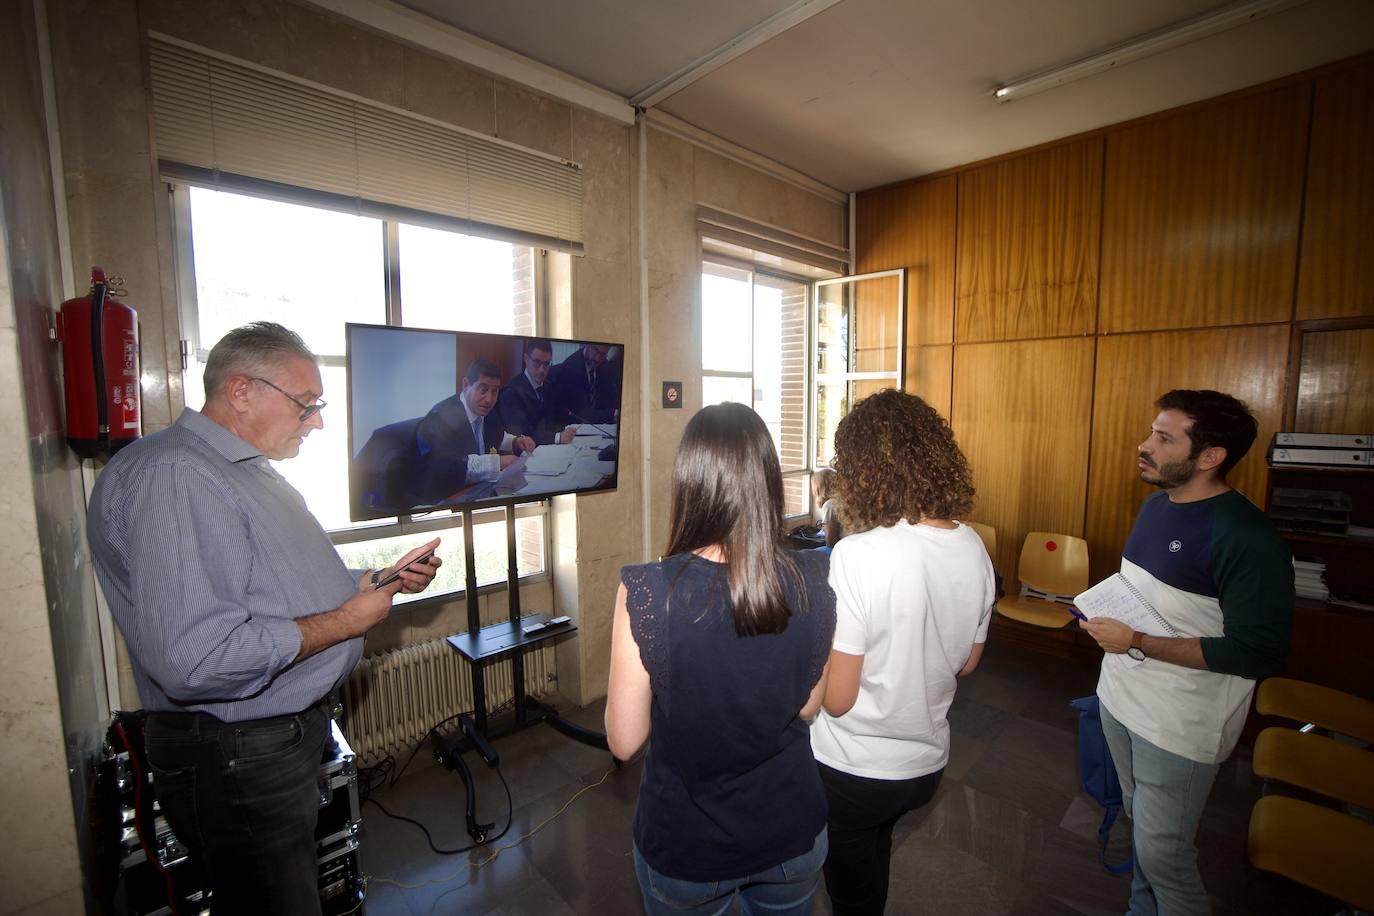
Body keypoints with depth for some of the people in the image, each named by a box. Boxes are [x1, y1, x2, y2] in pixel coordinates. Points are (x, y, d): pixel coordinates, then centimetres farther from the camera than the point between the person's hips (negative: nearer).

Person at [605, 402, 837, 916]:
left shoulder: (645, 592, -29)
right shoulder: (813, 580, -18)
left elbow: (624, 742, -16)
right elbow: (806, 707, -3)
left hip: (686, 849, -2)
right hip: (794, 836, 3)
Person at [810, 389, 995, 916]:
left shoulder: (856, 556, -32)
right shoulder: (974, 548, -11)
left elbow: (836, 698, -24)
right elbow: (967, 663, 3)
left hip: (852, 772, -6)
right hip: (928, 761, 6)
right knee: (874, 855, 35)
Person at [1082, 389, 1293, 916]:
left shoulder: (1246, 538, -23)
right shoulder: (1156, 504, 3)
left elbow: (1257, 654, -24)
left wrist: (1137, 643, -24)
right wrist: (1106, 615, 1)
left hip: (1179, 724, -8)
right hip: (1121, 696, 8)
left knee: (1163, 853, 8)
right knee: (1140, 825, 25)